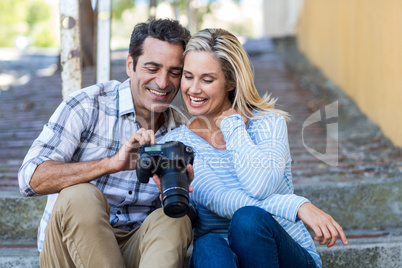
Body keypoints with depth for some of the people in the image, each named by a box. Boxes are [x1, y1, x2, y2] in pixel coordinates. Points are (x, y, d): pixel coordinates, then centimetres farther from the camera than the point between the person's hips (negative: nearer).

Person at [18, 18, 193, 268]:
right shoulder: (88, 105, -7)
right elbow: (31, 178, -19)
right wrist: (112, 163, -32)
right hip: (70, 246, -3)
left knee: (175, 220, -27)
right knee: (80, 196, -32)